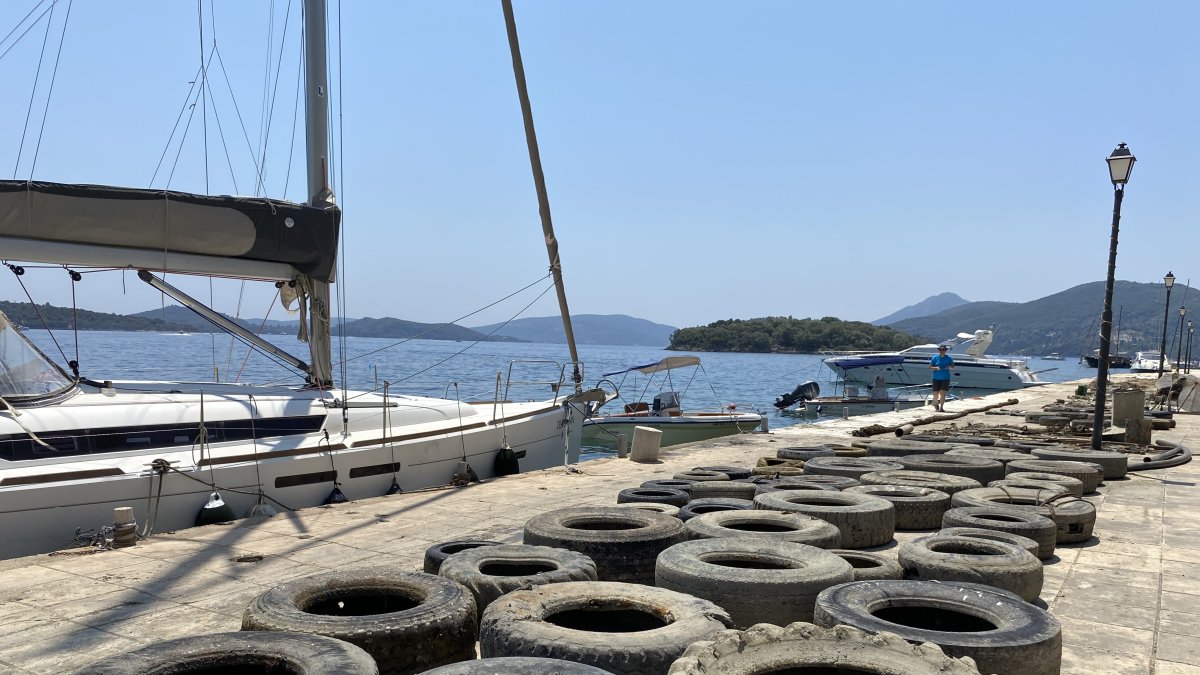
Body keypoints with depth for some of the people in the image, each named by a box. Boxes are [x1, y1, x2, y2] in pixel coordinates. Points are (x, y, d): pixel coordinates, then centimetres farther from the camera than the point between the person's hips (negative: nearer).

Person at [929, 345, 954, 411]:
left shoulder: (948, 358, 3)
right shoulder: (935, 358, 0)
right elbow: (930, 367, 0)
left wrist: (949, 367, -12)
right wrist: (936, 368, -19)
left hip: (945, 378, 0)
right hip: (936, 378, 0)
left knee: (942, 393, -9)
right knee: (935, 393, 2)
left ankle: (941, 407, -4)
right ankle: (936, 403, 31)